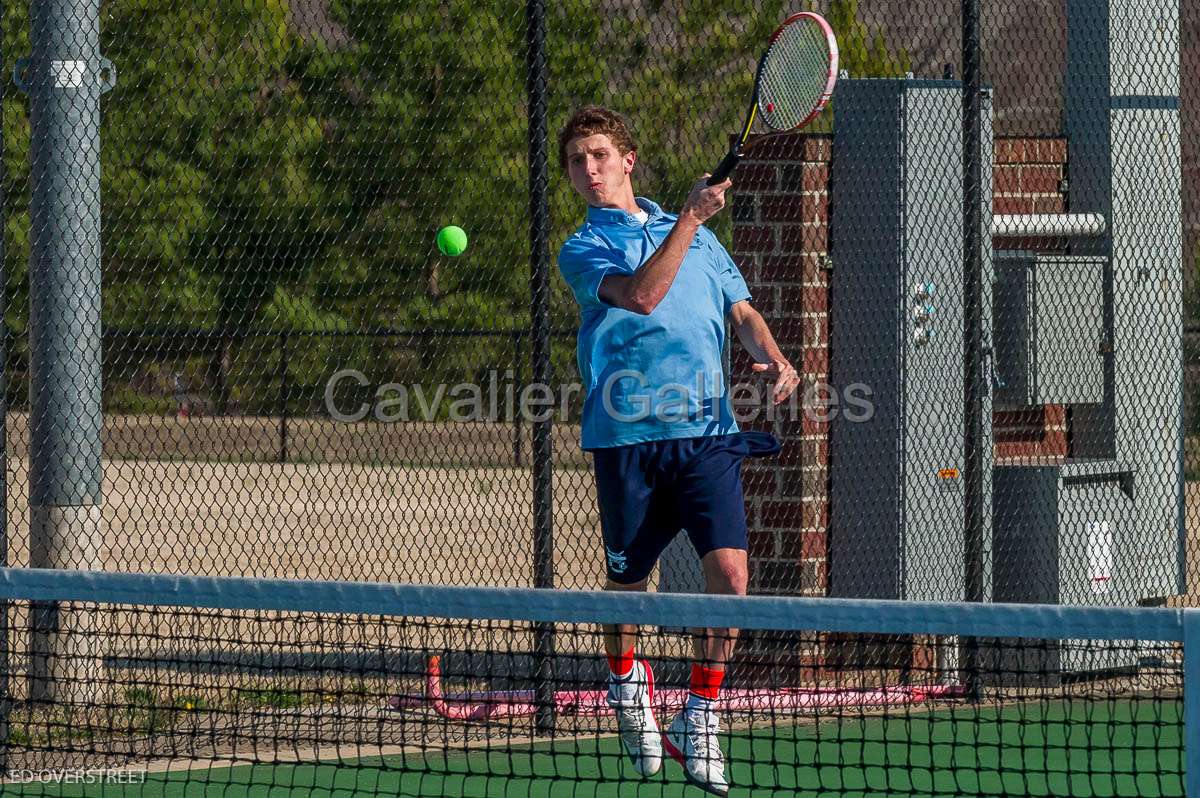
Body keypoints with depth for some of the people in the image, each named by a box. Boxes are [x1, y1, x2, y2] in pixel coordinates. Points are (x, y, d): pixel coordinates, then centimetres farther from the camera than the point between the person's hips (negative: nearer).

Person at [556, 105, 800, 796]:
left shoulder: (699, 237, 20)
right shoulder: (583, 250, 4)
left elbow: (743, 311, 23)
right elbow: (641, 294, -15)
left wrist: (773, 357, 3)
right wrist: (691, 218, -19)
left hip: (708, 429, 2)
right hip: (628, 435, -2)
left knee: (730, 570, -14)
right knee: (627, 579, 6)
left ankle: (701, 718, 0)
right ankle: (629, 683, 38)